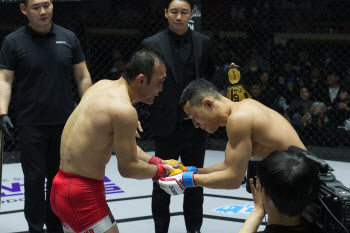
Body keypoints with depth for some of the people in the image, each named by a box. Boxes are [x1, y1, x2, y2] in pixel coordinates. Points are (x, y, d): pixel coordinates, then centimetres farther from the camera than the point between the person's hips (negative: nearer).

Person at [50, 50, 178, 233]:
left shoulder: (102, 85, 7)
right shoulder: (124, 110, -22)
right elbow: (127, 168, -14)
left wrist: (152, 161, 12)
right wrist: (159, 170, 3)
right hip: (82, 196, -10)